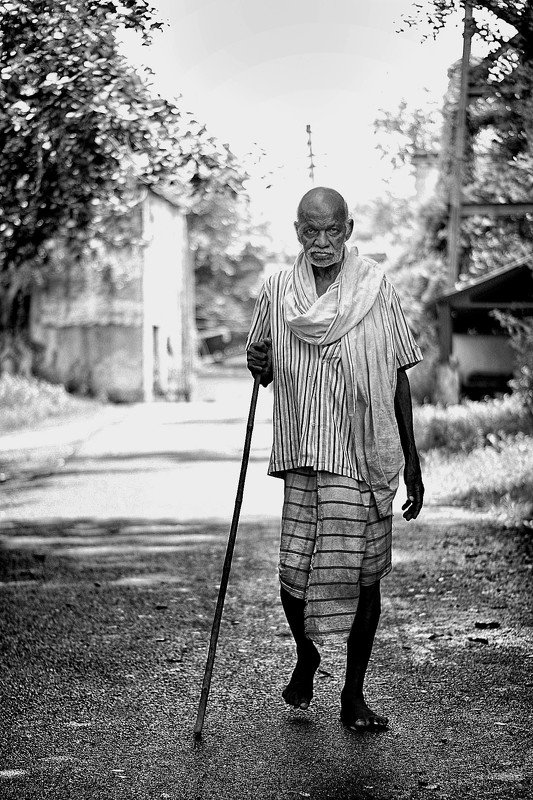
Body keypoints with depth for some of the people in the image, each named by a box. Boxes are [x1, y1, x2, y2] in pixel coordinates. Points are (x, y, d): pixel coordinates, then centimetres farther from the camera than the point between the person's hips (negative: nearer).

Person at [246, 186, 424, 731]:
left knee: (364, 572, 0)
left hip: (368, 459, -1)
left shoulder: (376, 288, -1)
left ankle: (354, 693, 16)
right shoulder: (277, 291, 3)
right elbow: (258, 356, 19)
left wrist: (412, 462, 3)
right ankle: (305, 656, 29)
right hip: (304, 457, 1)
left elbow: (399, 376, 4)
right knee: (295, 572, -3)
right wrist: (259, 367, -6)